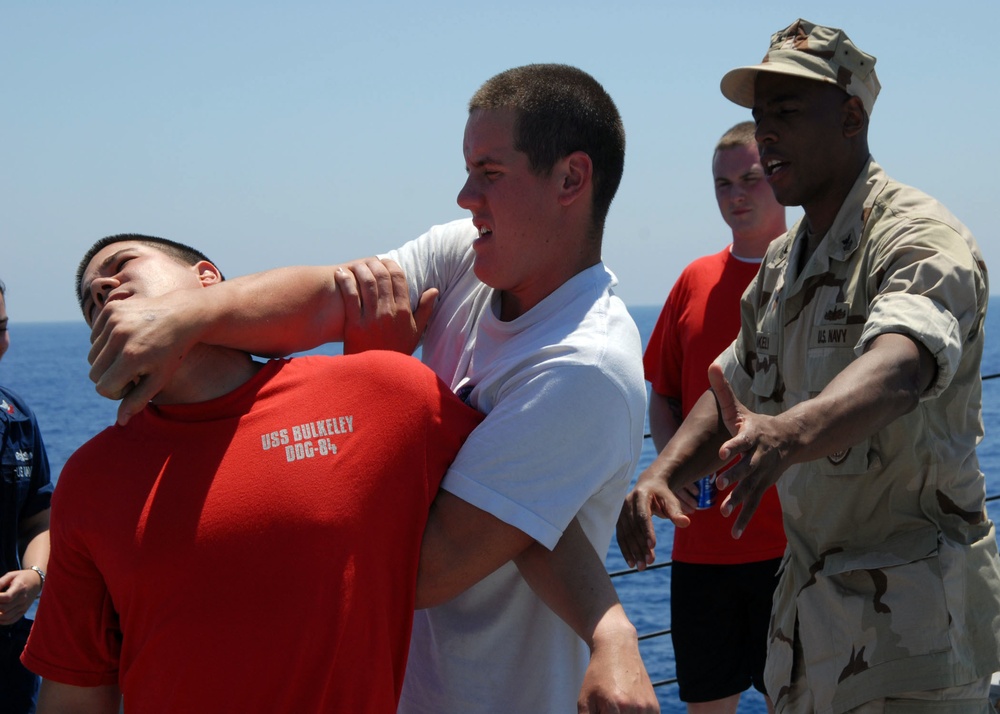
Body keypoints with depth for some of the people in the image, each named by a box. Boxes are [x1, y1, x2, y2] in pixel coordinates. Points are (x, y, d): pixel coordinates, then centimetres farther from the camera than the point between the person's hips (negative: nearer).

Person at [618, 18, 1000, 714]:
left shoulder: (921, 238, -18)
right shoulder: (782, 264, 13)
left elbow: (896, 371, -37)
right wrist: (659, 475, -6)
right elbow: (734, 393, 15)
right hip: (810, 592, 8)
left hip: (913, 607, -8)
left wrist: (788, 434, -57)